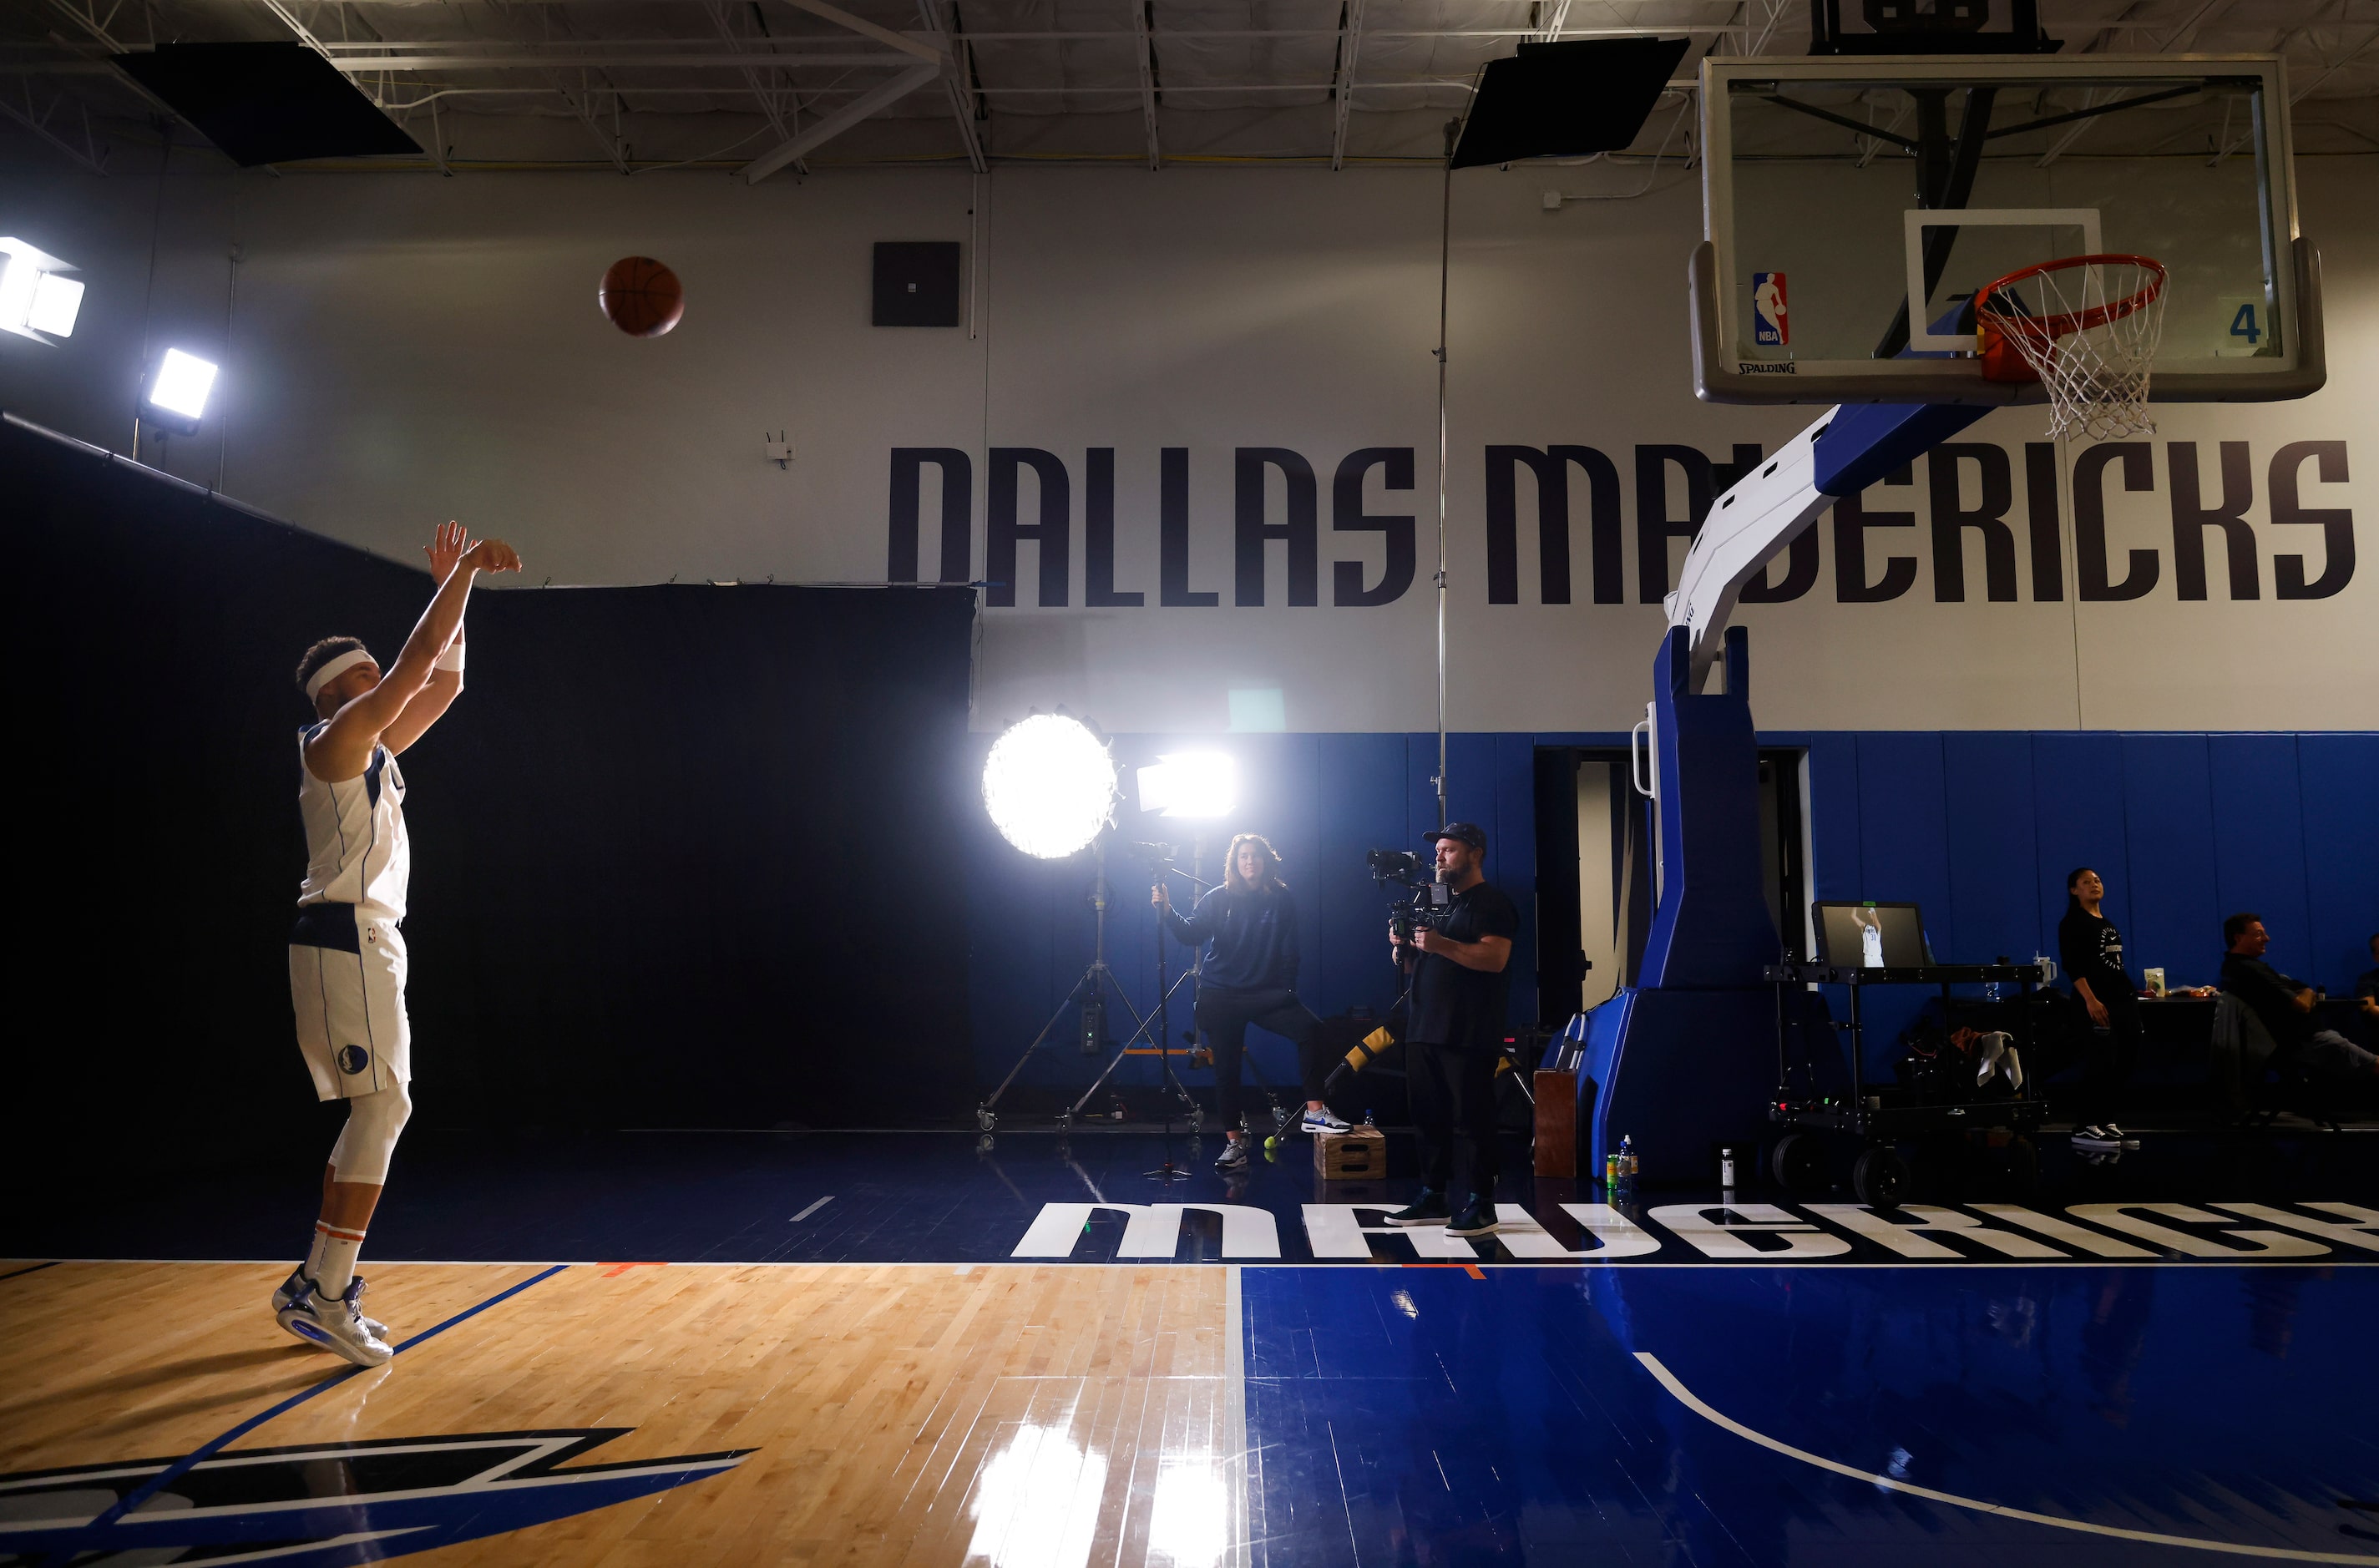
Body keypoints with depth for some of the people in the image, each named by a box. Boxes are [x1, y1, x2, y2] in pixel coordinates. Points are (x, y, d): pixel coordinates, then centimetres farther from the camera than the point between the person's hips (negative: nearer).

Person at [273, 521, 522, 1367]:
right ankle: (323, 1293, -9)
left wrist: (455, 586, 18)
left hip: (368, 940, 10)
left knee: (376, 1114, 11)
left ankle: (320, 1282, 17)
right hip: (345, 937, -10)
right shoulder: (337, 737, -7)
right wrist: (463, 573, -13)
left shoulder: (373, 747, 18)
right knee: (383, 1108, -12)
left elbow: (442, 681, 24)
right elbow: (417, 662, -17)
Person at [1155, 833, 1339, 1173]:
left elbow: (1289, 952, 4)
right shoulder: (1218, 898, 2)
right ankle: (1234, 1143, 11)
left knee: (1309, 1027, -23)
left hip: (1265, 992, 0)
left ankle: (1314, 1111, -17)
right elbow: (1191, 933, -8)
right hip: (1220, 995, 0)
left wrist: (1288, 991, -2)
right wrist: (1168, 912, -24)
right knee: (1226, 1068, 1)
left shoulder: (1281, 900, 3)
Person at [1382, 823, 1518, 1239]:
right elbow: (1413, 964, 22)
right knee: (1429, 1116, 11)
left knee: (1472, 1119, -5)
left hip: (1468, 1036, -8)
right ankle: (1432, 1198, 20)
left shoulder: (1491, 903, -5)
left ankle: (1482, 1206, 1)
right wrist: (1404, 946, 0)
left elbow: (1495, 958, -20)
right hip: (1425, 1030, 8)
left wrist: (1440, 944, -26)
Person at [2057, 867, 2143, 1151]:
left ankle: (2106, 1123, 14)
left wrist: (2131, 994, 15)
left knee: (2124, 1064, 6)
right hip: (2097, 1002, -8)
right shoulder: (2072, 923, -5)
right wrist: (2090, 999, -23)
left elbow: (2116, 965, 20)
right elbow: (2072, 965, -14)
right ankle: (2084, 1128, -8)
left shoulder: (2108, 924, 19)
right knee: (2100, 1064, -12)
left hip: (2124, 999, 8)